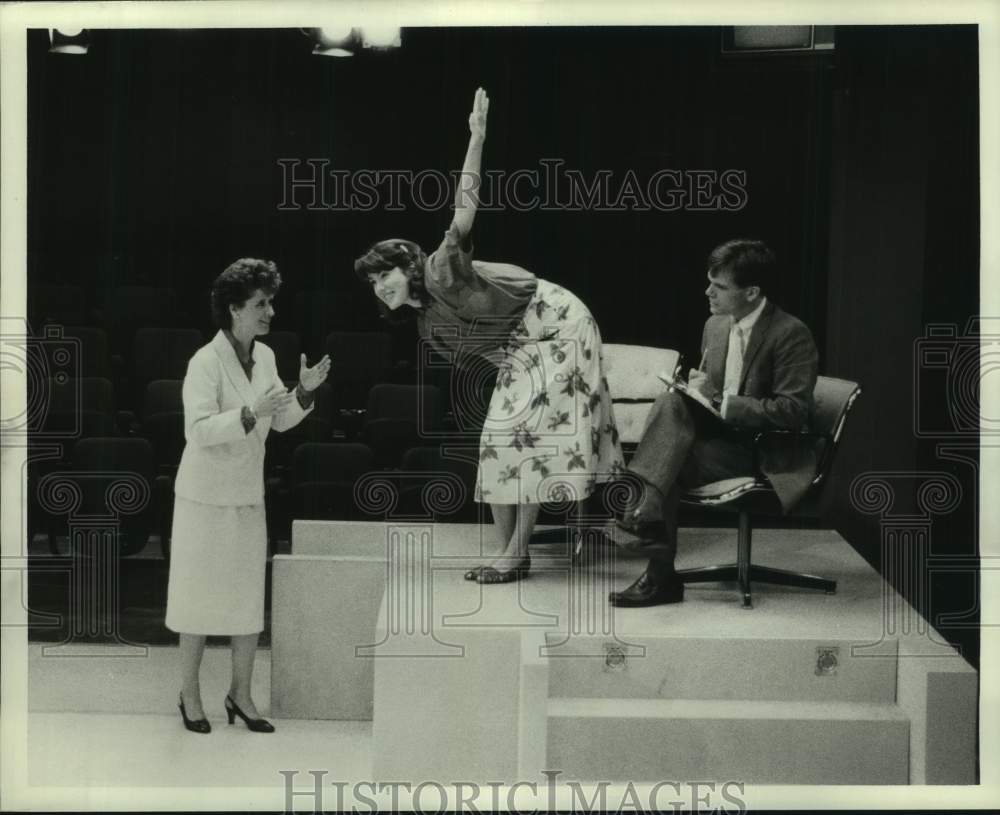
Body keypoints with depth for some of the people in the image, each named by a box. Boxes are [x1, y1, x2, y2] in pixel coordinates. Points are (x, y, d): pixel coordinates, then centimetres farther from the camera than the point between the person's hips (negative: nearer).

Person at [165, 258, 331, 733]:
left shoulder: (265, 357, 4)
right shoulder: (205, 362, -17)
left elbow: (281, 421, 11)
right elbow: (198, 430, -25)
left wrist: (304, 391, -6)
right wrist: (250, 413, -34)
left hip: (249, 496, 6)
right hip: (206, 497, -6)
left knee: (249, 598, 8)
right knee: (199, 596, 5)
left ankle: (241, 694, 20)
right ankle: (190, 694, 18)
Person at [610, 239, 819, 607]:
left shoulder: (791, 335, -14)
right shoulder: (715, 326, 9)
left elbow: (794, 411, -20)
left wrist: (720, 401, -22)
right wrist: (699, 386, -5)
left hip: (767, 457, -7)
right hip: (722, 436, 7)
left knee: (672, 461, -26)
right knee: (672, 401, -22)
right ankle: (646, 508, -28)